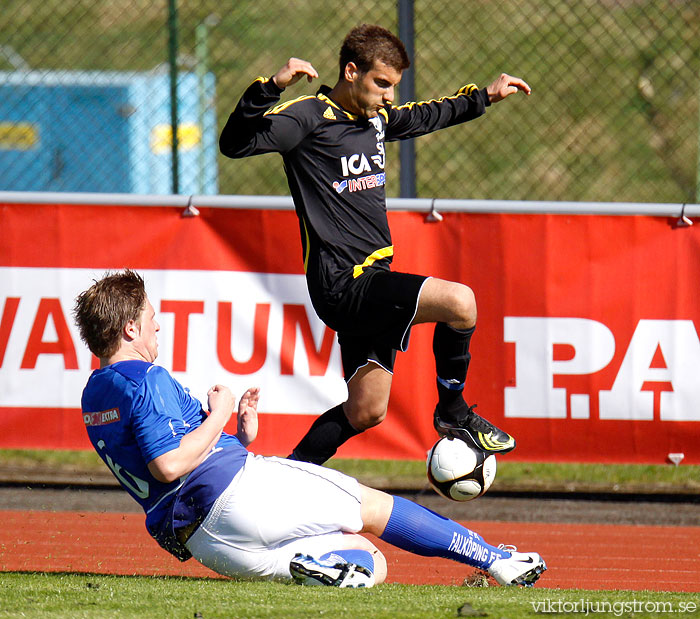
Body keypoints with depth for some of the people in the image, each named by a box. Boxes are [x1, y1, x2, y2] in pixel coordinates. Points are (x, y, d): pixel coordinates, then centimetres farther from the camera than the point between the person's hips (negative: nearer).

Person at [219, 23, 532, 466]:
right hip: (343, 285, -9)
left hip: (372, 282, 9)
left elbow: (428, 116, 35)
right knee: (459, 301, -22)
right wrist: (273, 87, -37)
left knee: (365, 412, 12)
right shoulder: (309, 118, -11)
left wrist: (486, 96, 33)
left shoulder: (378, 117, 14)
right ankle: (453, 413, -3)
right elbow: (236, 143, -25)